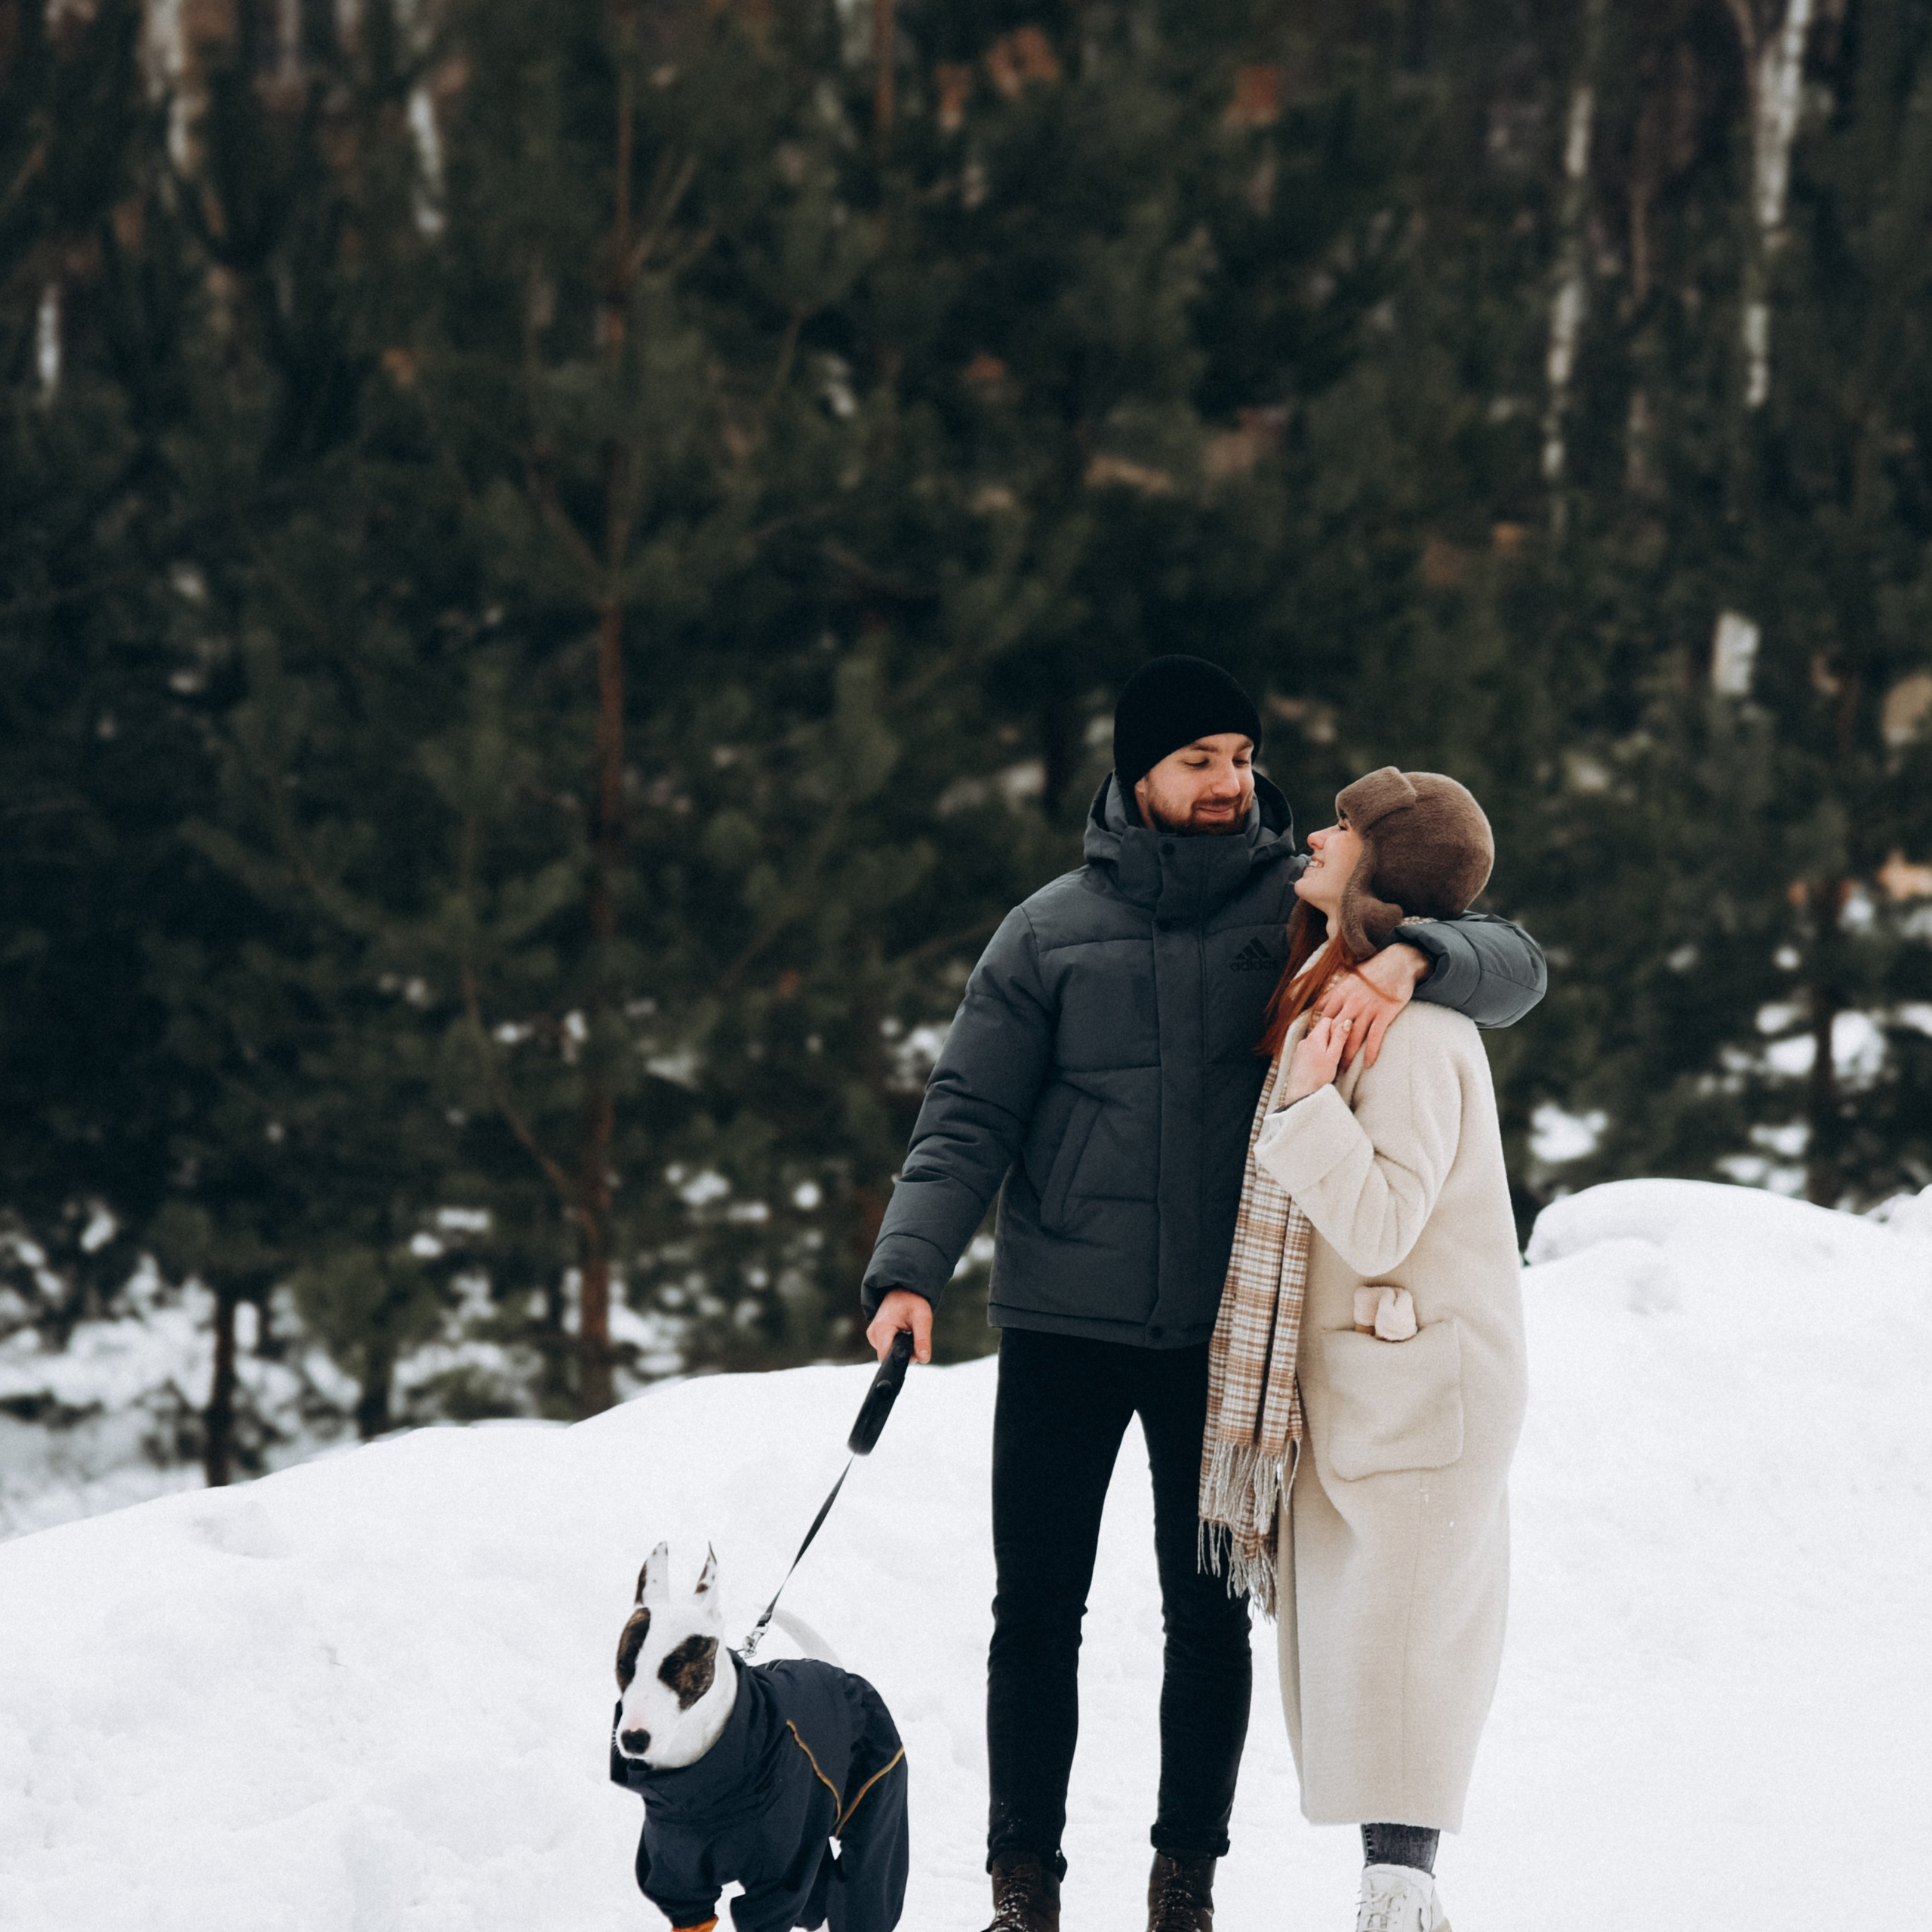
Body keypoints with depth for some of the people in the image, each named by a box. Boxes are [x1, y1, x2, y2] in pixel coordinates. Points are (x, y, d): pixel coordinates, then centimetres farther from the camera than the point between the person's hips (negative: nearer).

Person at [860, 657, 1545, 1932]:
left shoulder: (1309, 910, 1)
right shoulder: (1051, 932, 2)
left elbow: (1515, 968, -6)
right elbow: (969, 1118, 2)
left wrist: (1409, 959, -27)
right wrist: (912, 1270, -12)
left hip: (1228, 1332, 0)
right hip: (1064, 1324, 0)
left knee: (1210, 1611, 6)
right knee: (1039, 1608, 3)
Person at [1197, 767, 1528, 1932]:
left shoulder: (1414, 1030, -17)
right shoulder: (1326, 1000, 12)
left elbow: (1380, 1225, -21)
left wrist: (1307, 1109, -27)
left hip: (1421, 1388, -10)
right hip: (1340, 1388, 10)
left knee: (1392, 1658, -11)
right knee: (1348, 1655, 9)